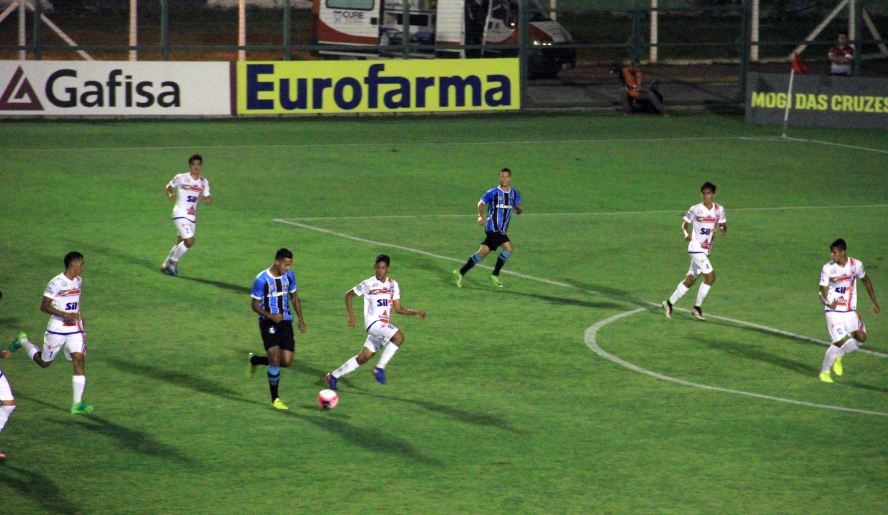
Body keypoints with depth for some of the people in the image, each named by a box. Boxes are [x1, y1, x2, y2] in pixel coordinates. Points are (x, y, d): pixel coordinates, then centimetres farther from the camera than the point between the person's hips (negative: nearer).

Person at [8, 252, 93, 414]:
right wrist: (66, 315, -26)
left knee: (79, 360, -9)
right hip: (57, 330, -5)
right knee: (44, 362, 11)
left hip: (75, 330, 5)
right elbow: (44, 306, -19)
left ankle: (77, 404, -8)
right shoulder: (56, 283, -17)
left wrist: (79, 316, 13)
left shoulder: (78, 281, 7)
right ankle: (23, 341, 39)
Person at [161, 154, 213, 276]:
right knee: (190, 241, -19)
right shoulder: (181, 178, -6)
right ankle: (174, 260, 3)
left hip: (192, 217, 6)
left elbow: (207, 197, 8)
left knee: (181, 243, 12)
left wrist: (208, 200, -16)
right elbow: (169, 187, 6)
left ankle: (166, 265, 29)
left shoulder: (204, 182, 8)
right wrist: (170, 194, -16)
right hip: (180, 215, -6)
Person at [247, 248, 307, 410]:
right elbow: (255, 305, -9)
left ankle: (256, 360, 28)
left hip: (285, 321, 5)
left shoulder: (289, 276, 3)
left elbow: (294, 297, 17)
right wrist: (270, 316, -25)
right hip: (268, 323, -5)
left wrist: (301, 320, 11)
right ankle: (275, 398, -1)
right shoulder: (262, 279, -14)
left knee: (287, 361, -1)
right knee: (275, 358, -16)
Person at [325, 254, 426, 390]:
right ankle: (380, 367, -19)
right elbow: (348, 295, 7)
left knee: (363, 358, 9)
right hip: (373, 323, -6)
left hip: (385, 325, 6)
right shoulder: (368, 284, -4)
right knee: (398, 337, -29)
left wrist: (414, 312, -4)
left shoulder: (393, 285, 10)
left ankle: (334, 376, 23)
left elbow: (398, 308, 12)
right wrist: (351, 315, -3)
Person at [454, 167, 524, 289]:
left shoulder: (514, 194, 8)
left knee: (482, 253, 8)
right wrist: (481, 216, -12)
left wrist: (519, 208, -15)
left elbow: (518, 210, 10)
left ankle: (461, 272, 19)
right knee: (509, 248, -18)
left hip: (502, 231, 6)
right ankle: (495, 274, -4)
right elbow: (481, 202, 4)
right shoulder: (493, 193, -6)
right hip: (493, 228, -6)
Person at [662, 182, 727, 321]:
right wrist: (686, 234, -20)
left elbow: (723, 226, 10)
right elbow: (684, 224, 1)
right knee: (710, 277, -15)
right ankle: (697, 307, -1)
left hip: (706, 250, 6)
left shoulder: (719, 209, 3)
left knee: (690, 280, 10)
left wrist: (722, 229, -14)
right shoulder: (695, 210, -8)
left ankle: (669, 303, 24)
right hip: (696, 248, -6)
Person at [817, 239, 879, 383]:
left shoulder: (856, 265, -4)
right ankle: (824, 372, 8)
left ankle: (838, 356, 20)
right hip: (833, 311, -4)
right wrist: (827, 302, -32)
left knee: (861, 337, -6)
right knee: (839, 341, -11)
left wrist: (874, 302, 14)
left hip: (850, 310, 4)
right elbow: (822, 292, -10)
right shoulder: (827, 268, -11)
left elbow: (866, 281, 13)